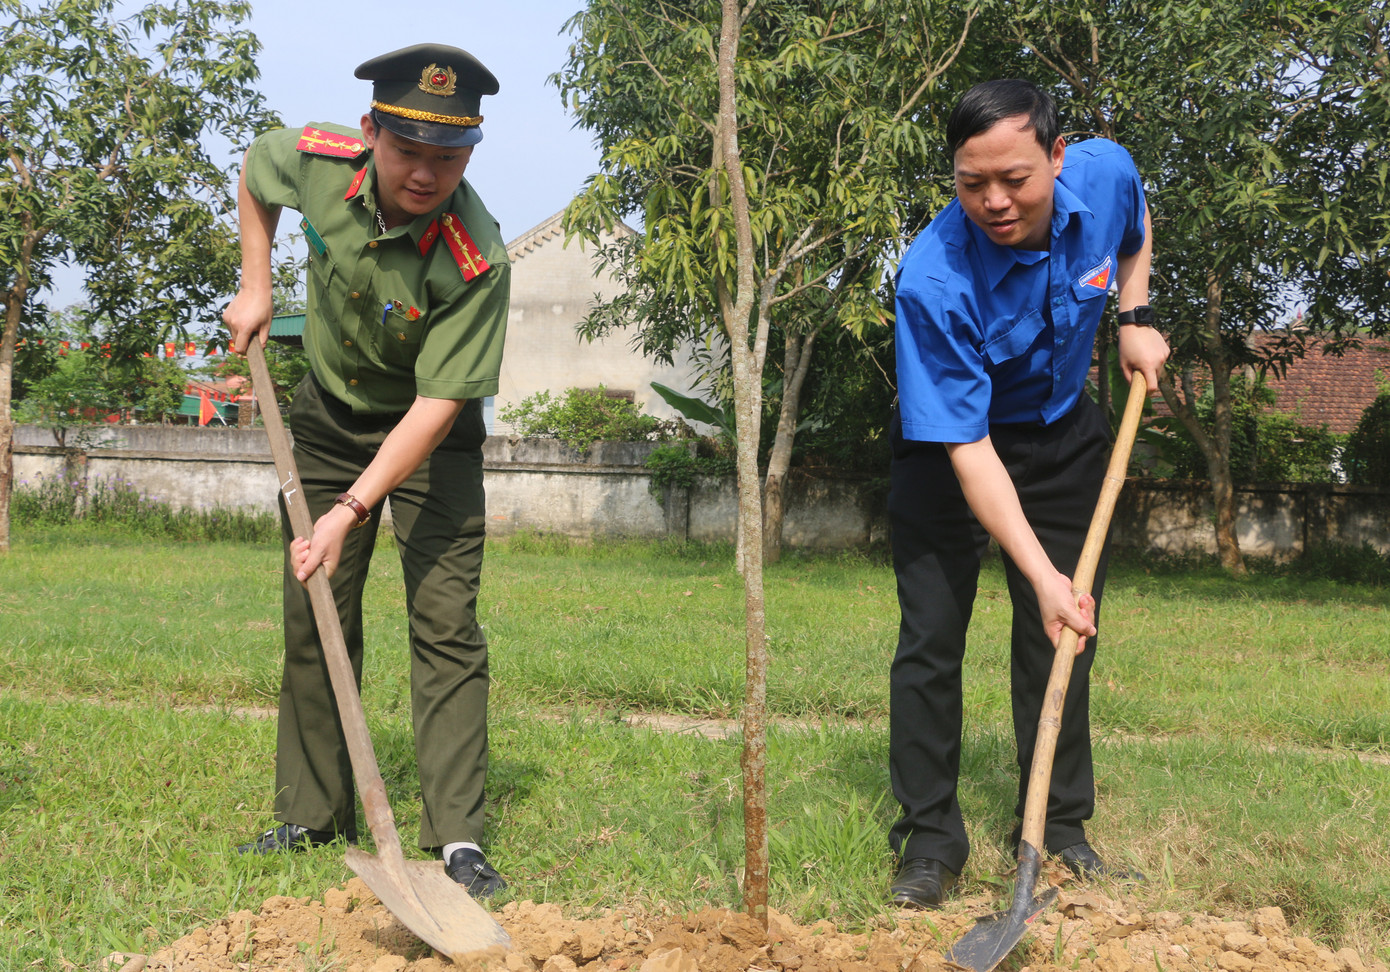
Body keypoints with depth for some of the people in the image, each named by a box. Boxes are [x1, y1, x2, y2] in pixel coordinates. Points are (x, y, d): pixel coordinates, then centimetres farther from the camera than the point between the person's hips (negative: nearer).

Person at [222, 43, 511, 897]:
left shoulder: (477, 261, -33)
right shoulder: (316, 161, -20)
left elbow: (436, 405, -31)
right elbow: (254, 170, 6)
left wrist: (350, 511, -36)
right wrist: (255, 286, 1)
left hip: (429, 436, -4)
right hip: (329, 416, 4)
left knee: (446, 622, -11)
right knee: (313, 620, 7)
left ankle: (459, 836, -8)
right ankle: (315, 815, 19)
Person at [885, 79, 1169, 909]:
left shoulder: (1106, 173, -22)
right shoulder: (934, 281, -36)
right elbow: (968, 449, -34)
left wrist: (1135, 318, -4)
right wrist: (1040, 574, -38)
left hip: (1063, 435, 4)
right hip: (947, 447, -4)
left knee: (1065, 637, 7)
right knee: (930, 641, -6)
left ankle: (1061, 826, 20)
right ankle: (930, 839, 7)